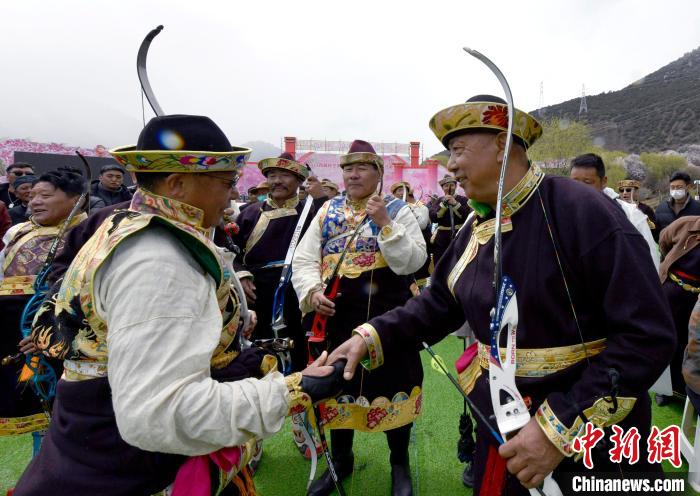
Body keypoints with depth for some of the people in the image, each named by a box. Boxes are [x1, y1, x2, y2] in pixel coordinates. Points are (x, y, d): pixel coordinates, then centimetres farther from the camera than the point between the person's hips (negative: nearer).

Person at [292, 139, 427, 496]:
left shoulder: (397, 210, -1)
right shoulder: (328, 210, 7)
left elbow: (412, 263, -13)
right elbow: (303, 259, 3)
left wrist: (385, 224, -20)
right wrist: (312, 292, -14)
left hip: (387, 317, -3)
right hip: (336, 316, 3)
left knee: (392, 386, 9)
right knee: (337, 384, 15)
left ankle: (400, 465, 33)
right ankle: (341, 461, 39)